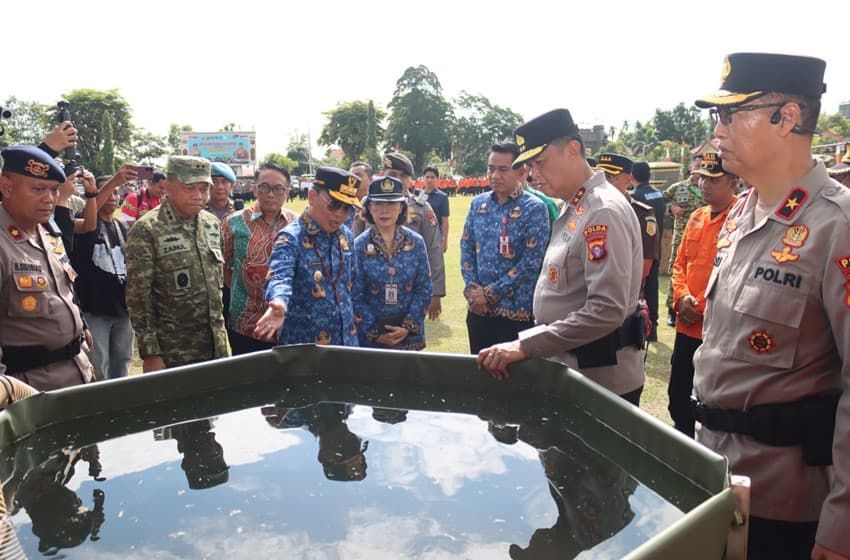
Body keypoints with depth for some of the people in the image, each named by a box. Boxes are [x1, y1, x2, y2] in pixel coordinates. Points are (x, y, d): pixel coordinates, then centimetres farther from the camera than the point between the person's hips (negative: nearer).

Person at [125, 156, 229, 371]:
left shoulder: (212, 224, 6)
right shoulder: (146, 231, -12)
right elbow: (138, 297, -12)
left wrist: (222, 337, 15)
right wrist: (150, 353, -14)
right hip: (172, 354, -5)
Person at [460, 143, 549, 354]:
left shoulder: (534, 208, -9)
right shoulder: (478, 204, 7)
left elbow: (530, 262, -14)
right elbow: (466, 248, 10)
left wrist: (490, 293, -13)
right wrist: (472, 288, -5)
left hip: (516, 310, -4)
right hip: (478, 307, 5)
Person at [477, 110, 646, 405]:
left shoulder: (604, 212, -19)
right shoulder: (573, 208, 10)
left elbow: (607, 310, -27)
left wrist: (526, 346, -26)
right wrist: (529, 342, 10)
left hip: (601, 378, -8)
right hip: (570, 367, 8)